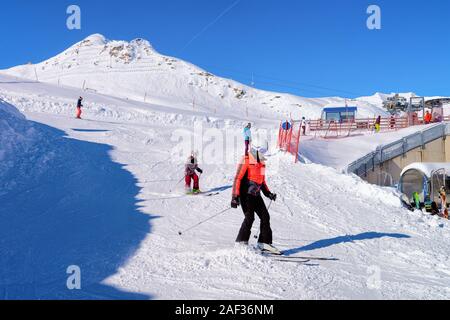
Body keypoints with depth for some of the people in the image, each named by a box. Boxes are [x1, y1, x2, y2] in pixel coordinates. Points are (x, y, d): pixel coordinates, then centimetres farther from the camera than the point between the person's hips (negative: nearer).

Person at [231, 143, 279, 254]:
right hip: (245, 194, -8)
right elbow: (238, 179, -15)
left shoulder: (261, 163, 14)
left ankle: (264, 243, 11)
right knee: (250, 217, -18)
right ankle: (241, 242, -10)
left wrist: (268, 193, 14)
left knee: (265, 216, 3)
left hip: (256, 195, 8)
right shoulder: (246, 162, -11)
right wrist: (235, 197, -20)